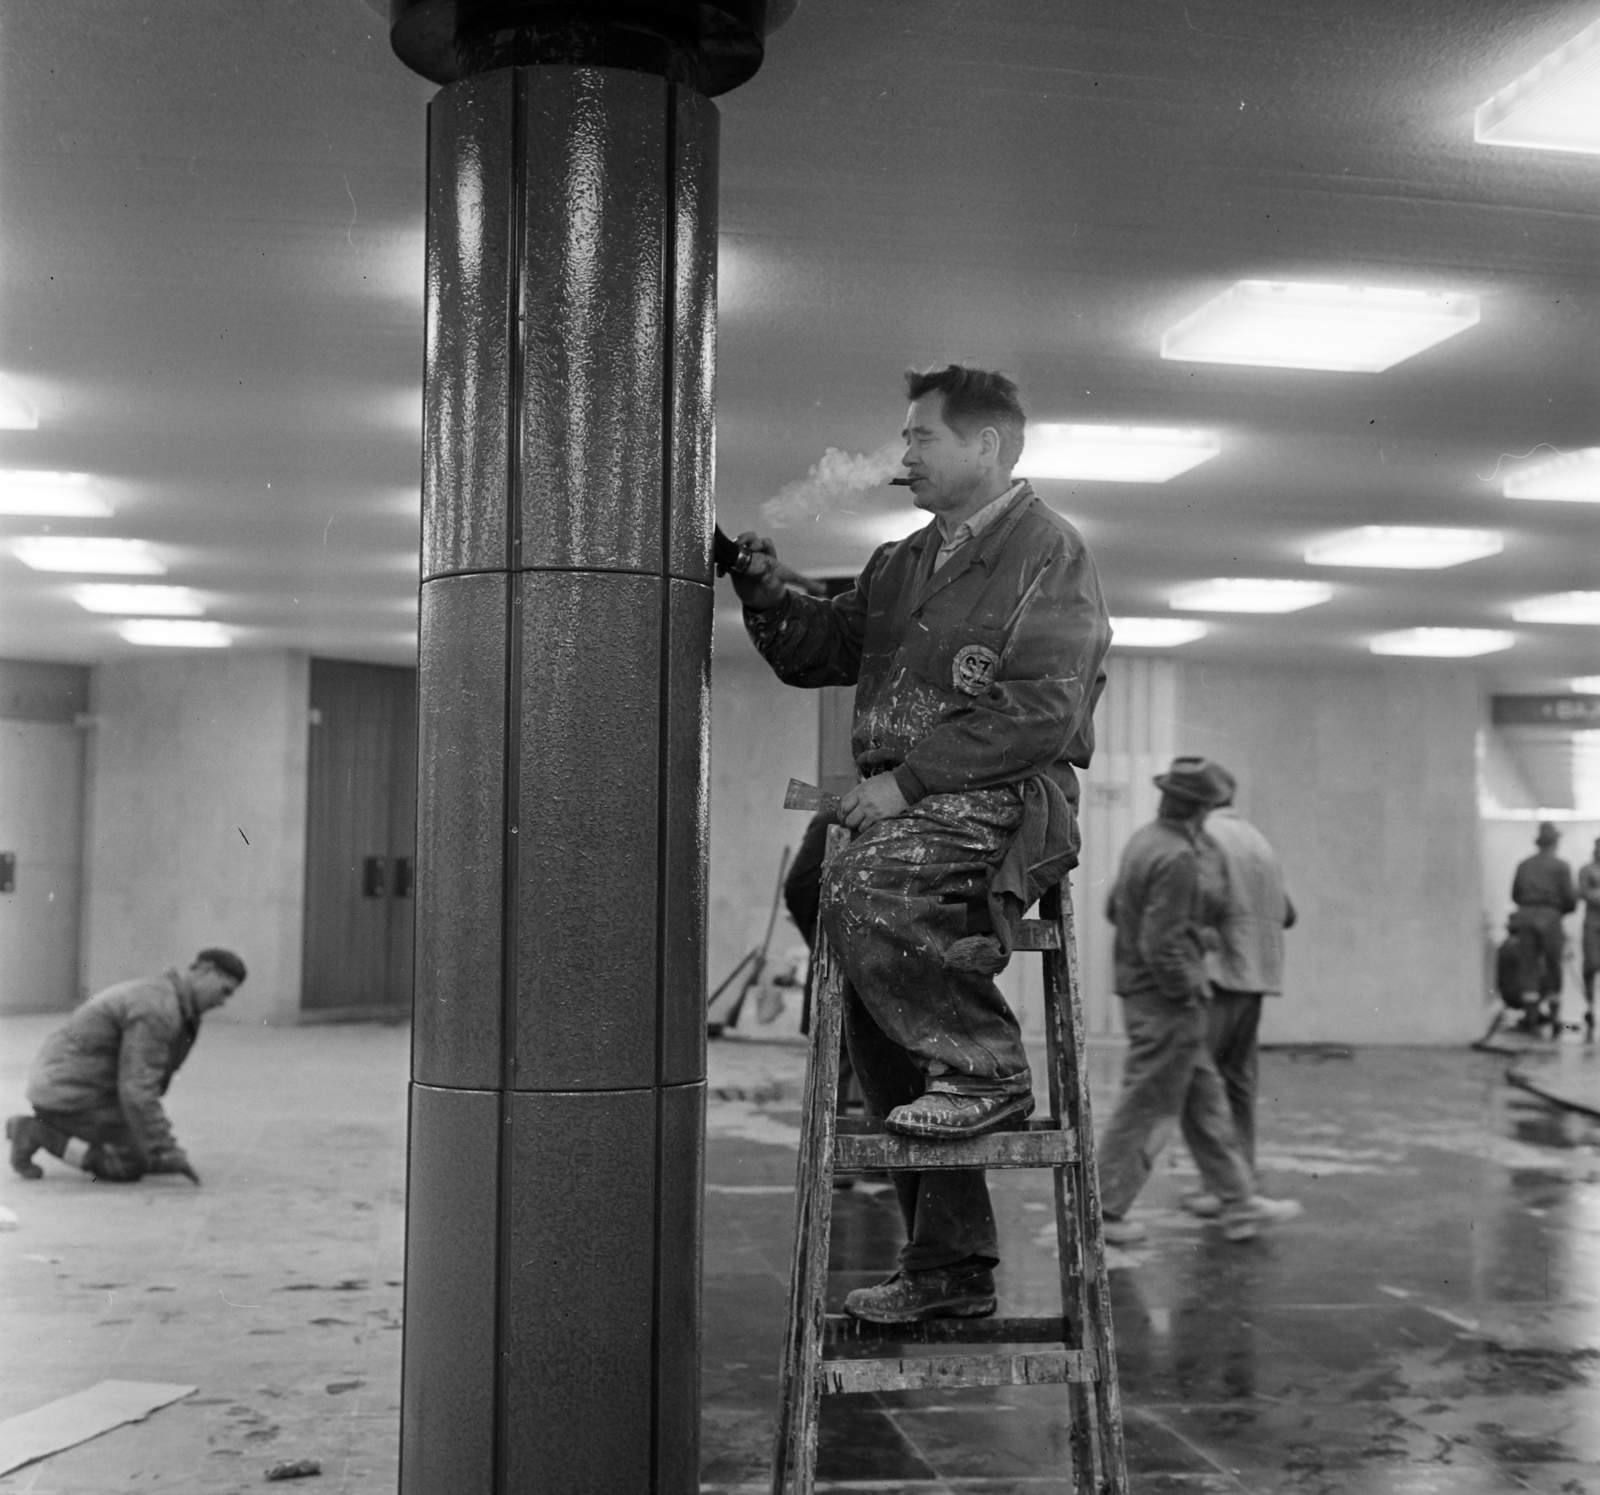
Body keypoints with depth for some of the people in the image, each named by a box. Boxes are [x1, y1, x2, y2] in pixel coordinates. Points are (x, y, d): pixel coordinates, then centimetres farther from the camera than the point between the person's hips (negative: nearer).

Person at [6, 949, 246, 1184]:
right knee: (130, 1166, -11)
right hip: (71, 1095, -10)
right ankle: (37, 1132, -5)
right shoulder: (157, 1010, -24)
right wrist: (168, 1151, -24)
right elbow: (137, 1090, -28)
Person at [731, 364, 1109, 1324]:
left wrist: (906, 780, -17)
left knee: (862, 893, -35)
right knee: (879, 1035, 4)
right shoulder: (903, 566, 22)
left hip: (999, 808, -8)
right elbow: (815, 655, 26)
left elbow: (1040, 712, -14)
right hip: (905, 812, 8)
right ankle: (949, 1271, 14)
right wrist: (767, 593, 6)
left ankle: (988, 1067, -15)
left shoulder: (1049, 553, -3)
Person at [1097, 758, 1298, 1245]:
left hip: (1140, 991, 10)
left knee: (1205, 1099, 15)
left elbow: (1115, 908, 18)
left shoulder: (1142, 840, 7)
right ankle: (1104, 1212, 8)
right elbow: (1161, 946, -25)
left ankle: (1238, 1203, 23)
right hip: (1166, 1002, -10)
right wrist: (1188, 986, -11)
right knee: (1146, 1108, 0)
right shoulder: (1177, 859, -22)